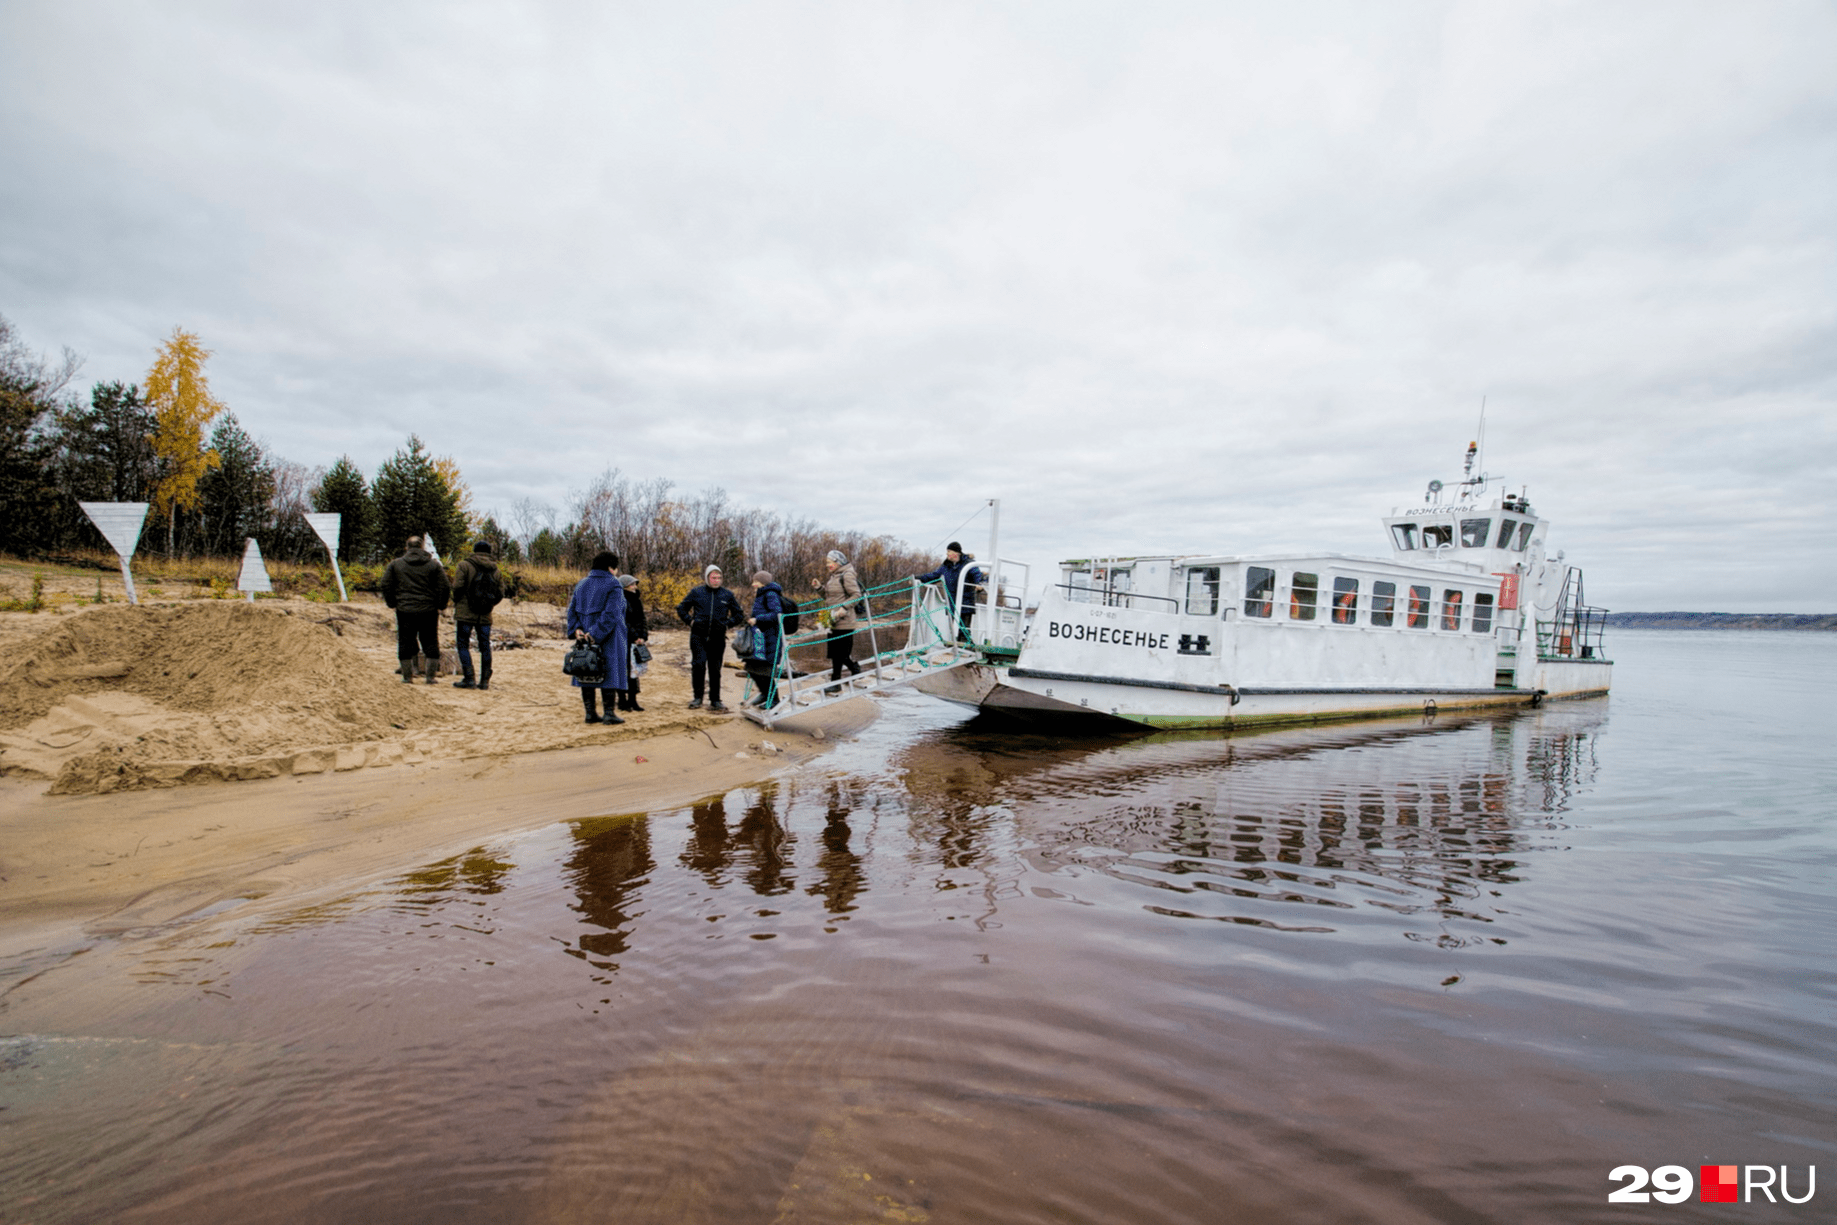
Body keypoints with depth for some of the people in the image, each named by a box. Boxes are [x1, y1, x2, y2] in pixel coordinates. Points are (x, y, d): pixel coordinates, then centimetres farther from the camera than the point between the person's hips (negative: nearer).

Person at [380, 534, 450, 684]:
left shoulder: (395, 564, 6)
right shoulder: (434, 565, 4)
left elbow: (385, 586, 4)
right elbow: (444, 587, 0)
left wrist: (392, 603, 13)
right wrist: (440, 605, 9)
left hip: (405, 611, 0)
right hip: (428, 610, 0)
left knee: (405, 644, 8)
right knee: (430, 643, 7)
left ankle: (407, 677, 11)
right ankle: (431, 676, 7)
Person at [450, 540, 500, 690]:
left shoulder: (465, 565, -5)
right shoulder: (494, 570, 6)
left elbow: (457, 587, -11)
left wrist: (457, 602, 6)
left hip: (465, 614, -3)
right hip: (485, 615, 3)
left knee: (463, 645, 4)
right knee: (485, 647, 9)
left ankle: (469, 679, -2)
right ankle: (485, 680, 9)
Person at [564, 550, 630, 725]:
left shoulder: (581, 585, 12)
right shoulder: (613, 586, -10)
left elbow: (572, 610, 7)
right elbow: (610, 613, -20)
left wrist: (576, 629, -4)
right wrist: (596, 634, -19)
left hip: (585, 636, 6)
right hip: (608, 638, -6)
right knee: (608, 672, -1)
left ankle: (590, 712, 11)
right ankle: (609, 713, -1)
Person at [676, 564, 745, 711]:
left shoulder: (727, 595, 8)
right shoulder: (697, 593, 5)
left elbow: (739, 614, 17)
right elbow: (681, 609, 15)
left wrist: (728, 624, 3)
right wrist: (690, 621, 2)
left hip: (718, 638, 1)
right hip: (698, 636, -1)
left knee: (715, 669, 7)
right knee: (698, 664, -14)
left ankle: (715, 701, 16)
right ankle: (698, 698, -2)